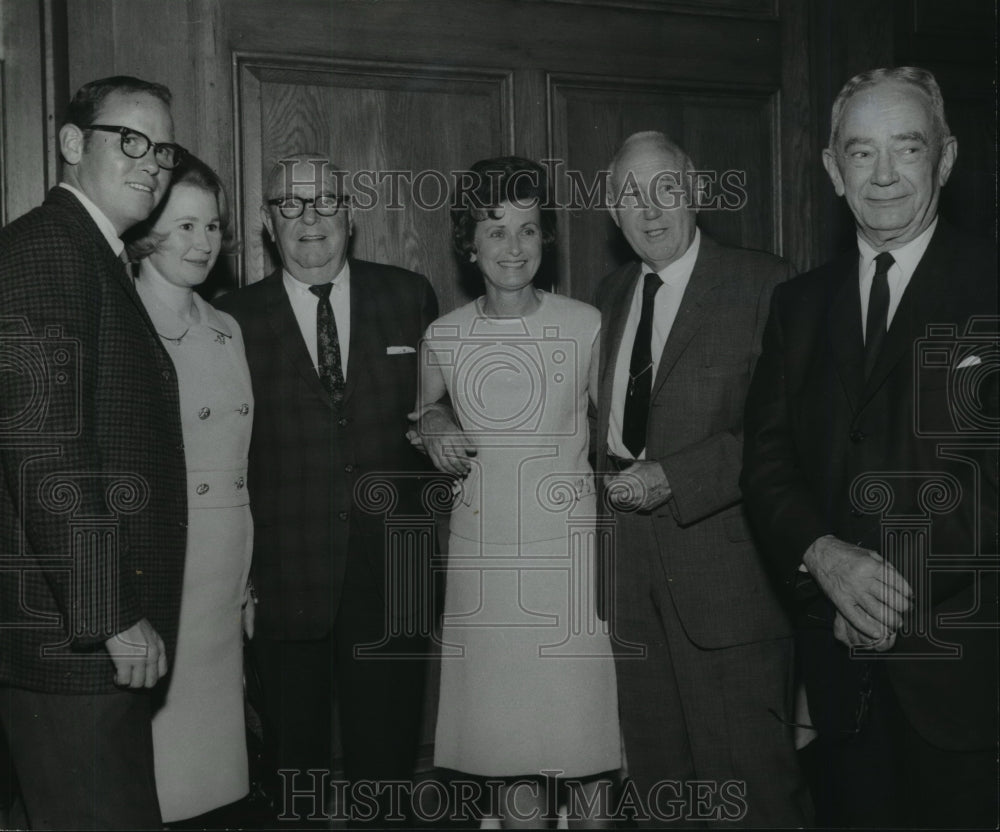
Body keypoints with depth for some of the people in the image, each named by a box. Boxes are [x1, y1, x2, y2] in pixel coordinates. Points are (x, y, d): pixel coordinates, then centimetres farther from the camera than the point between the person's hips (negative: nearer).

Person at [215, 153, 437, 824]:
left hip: (390, 574, 1)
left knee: (386, 747, 12)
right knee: (296, 752, 11)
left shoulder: (409, 298, 4)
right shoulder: (236, 318, 0)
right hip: (287, 580, -1)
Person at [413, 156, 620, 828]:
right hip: (484, 548, 1)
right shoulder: (443, 336, 2)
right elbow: (424, 407, 21)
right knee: (507, 723, 8)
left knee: (585, 723, 3)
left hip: (571, 544, -1)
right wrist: (433, 429, 1)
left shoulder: (584, 324, -3)